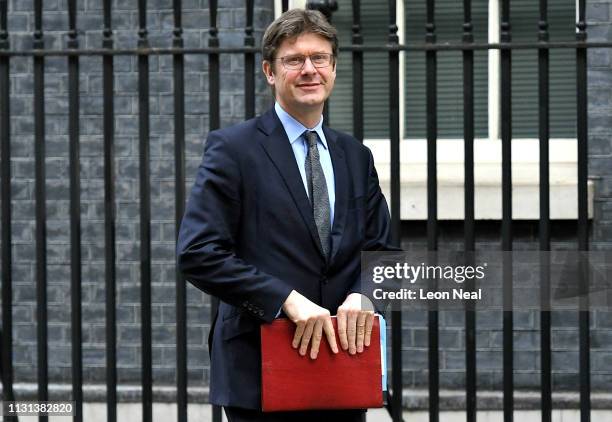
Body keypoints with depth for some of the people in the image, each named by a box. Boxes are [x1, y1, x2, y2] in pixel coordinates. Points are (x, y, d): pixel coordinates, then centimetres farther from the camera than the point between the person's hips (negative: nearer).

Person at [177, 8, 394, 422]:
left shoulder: (356, 157, 13)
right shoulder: (233, 149, -4)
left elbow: (380, 249, 13)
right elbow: (198, 253, -12)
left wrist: (362, 295, -10)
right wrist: (287, 300, -20)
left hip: (341, 368, 5)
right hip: (259, 373, -5)